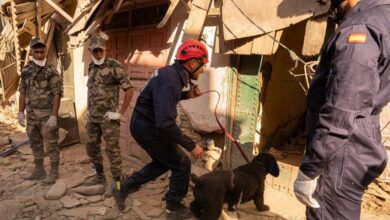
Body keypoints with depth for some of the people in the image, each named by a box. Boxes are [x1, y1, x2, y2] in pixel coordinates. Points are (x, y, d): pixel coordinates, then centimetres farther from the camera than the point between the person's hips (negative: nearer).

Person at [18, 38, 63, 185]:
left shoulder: (51, 71, -12)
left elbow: (57, 94, -16)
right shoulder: (26, 70, 7)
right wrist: (21, 112, 8)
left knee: (51, 145, 2)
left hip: (47, 115, -7)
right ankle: (39, 171, 30)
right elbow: (22, 92, 12)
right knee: (35, 144, 16)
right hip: (31, 115, 7)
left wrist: (54, 116, -20)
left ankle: (53, 173, 13)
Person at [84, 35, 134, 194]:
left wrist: (120, 113, -15)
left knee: (112, 149, -1)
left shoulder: (115, 66, -12)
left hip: (108, 117, -7)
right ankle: (99, 176, 31)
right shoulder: (91, 67, 10)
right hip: (93, 117, 7)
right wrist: (88, 110, 15)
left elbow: (129, 90, -15)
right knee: (92, 146, 14)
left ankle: (117, 181, 12)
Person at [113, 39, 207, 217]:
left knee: (163, 162, 25)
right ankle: (174, 205, 25)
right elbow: (165, 124, -36)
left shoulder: (172, 73, 1)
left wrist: (186, 95, 6)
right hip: (148, 128, -10)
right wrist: (191, 145, -28)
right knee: (182, 164, 5)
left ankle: (127, 185, 29)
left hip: (145, 124, 10)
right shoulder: (170, 81, -30)